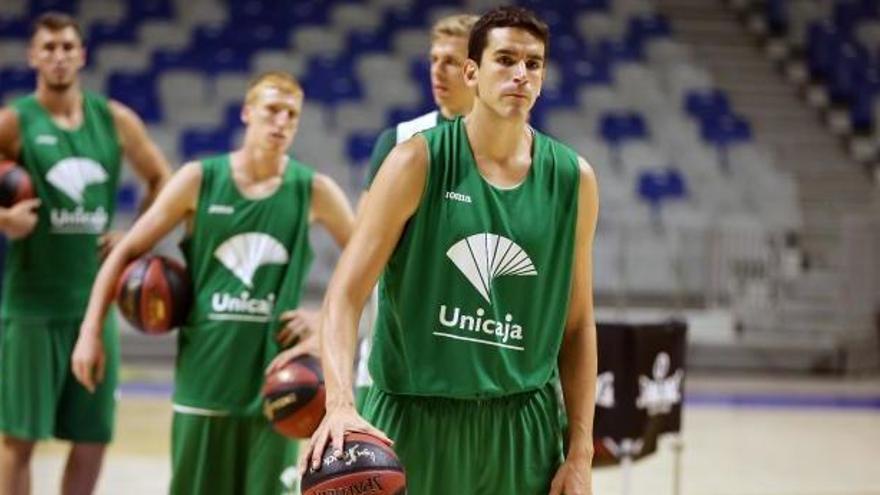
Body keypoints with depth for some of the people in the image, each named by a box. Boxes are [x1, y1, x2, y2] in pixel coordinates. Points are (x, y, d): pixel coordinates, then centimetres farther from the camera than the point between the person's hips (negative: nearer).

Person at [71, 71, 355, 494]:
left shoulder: (313, 190, -1)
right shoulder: (199, 179, -1)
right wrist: (91, 330, -4)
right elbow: (127, 252, 2)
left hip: (272, 382, 0)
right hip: (203, 378, 0)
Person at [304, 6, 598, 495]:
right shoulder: (419, 161, -8)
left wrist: (580, 452, 3)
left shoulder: (573, 179, 2)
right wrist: (341, 402, -28)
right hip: (413, 418, -2)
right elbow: (344, 295, -12)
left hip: (523, 426, 3)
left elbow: (577, 324, 8)